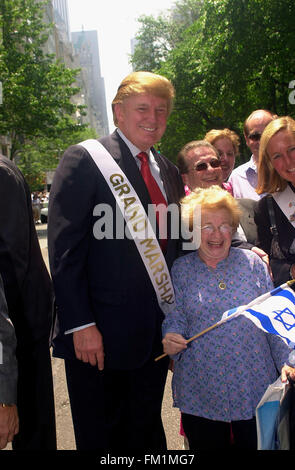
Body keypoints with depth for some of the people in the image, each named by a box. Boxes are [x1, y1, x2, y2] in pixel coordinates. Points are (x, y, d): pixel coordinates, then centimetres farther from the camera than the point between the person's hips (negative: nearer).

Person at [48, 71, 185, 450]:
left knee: (147, 433, 21)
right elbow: (64, 250, -15)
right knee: (100, 436, 13)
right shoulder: (84, 159, -9)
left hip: (156, 334, 6)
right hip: (100, 336, -5)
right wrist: (80, 325, -19)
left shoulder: (168, 170, 11)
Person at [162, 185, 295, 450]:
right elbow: (175, 319, 3)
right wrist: (171, 341, -18)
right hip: (200, 390, 0)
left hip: (254, 386, 1)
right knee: (206, 443, 10)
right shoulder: (180, 269, 2)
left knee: (254, 443, 10)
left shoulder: (252, 263, 2)